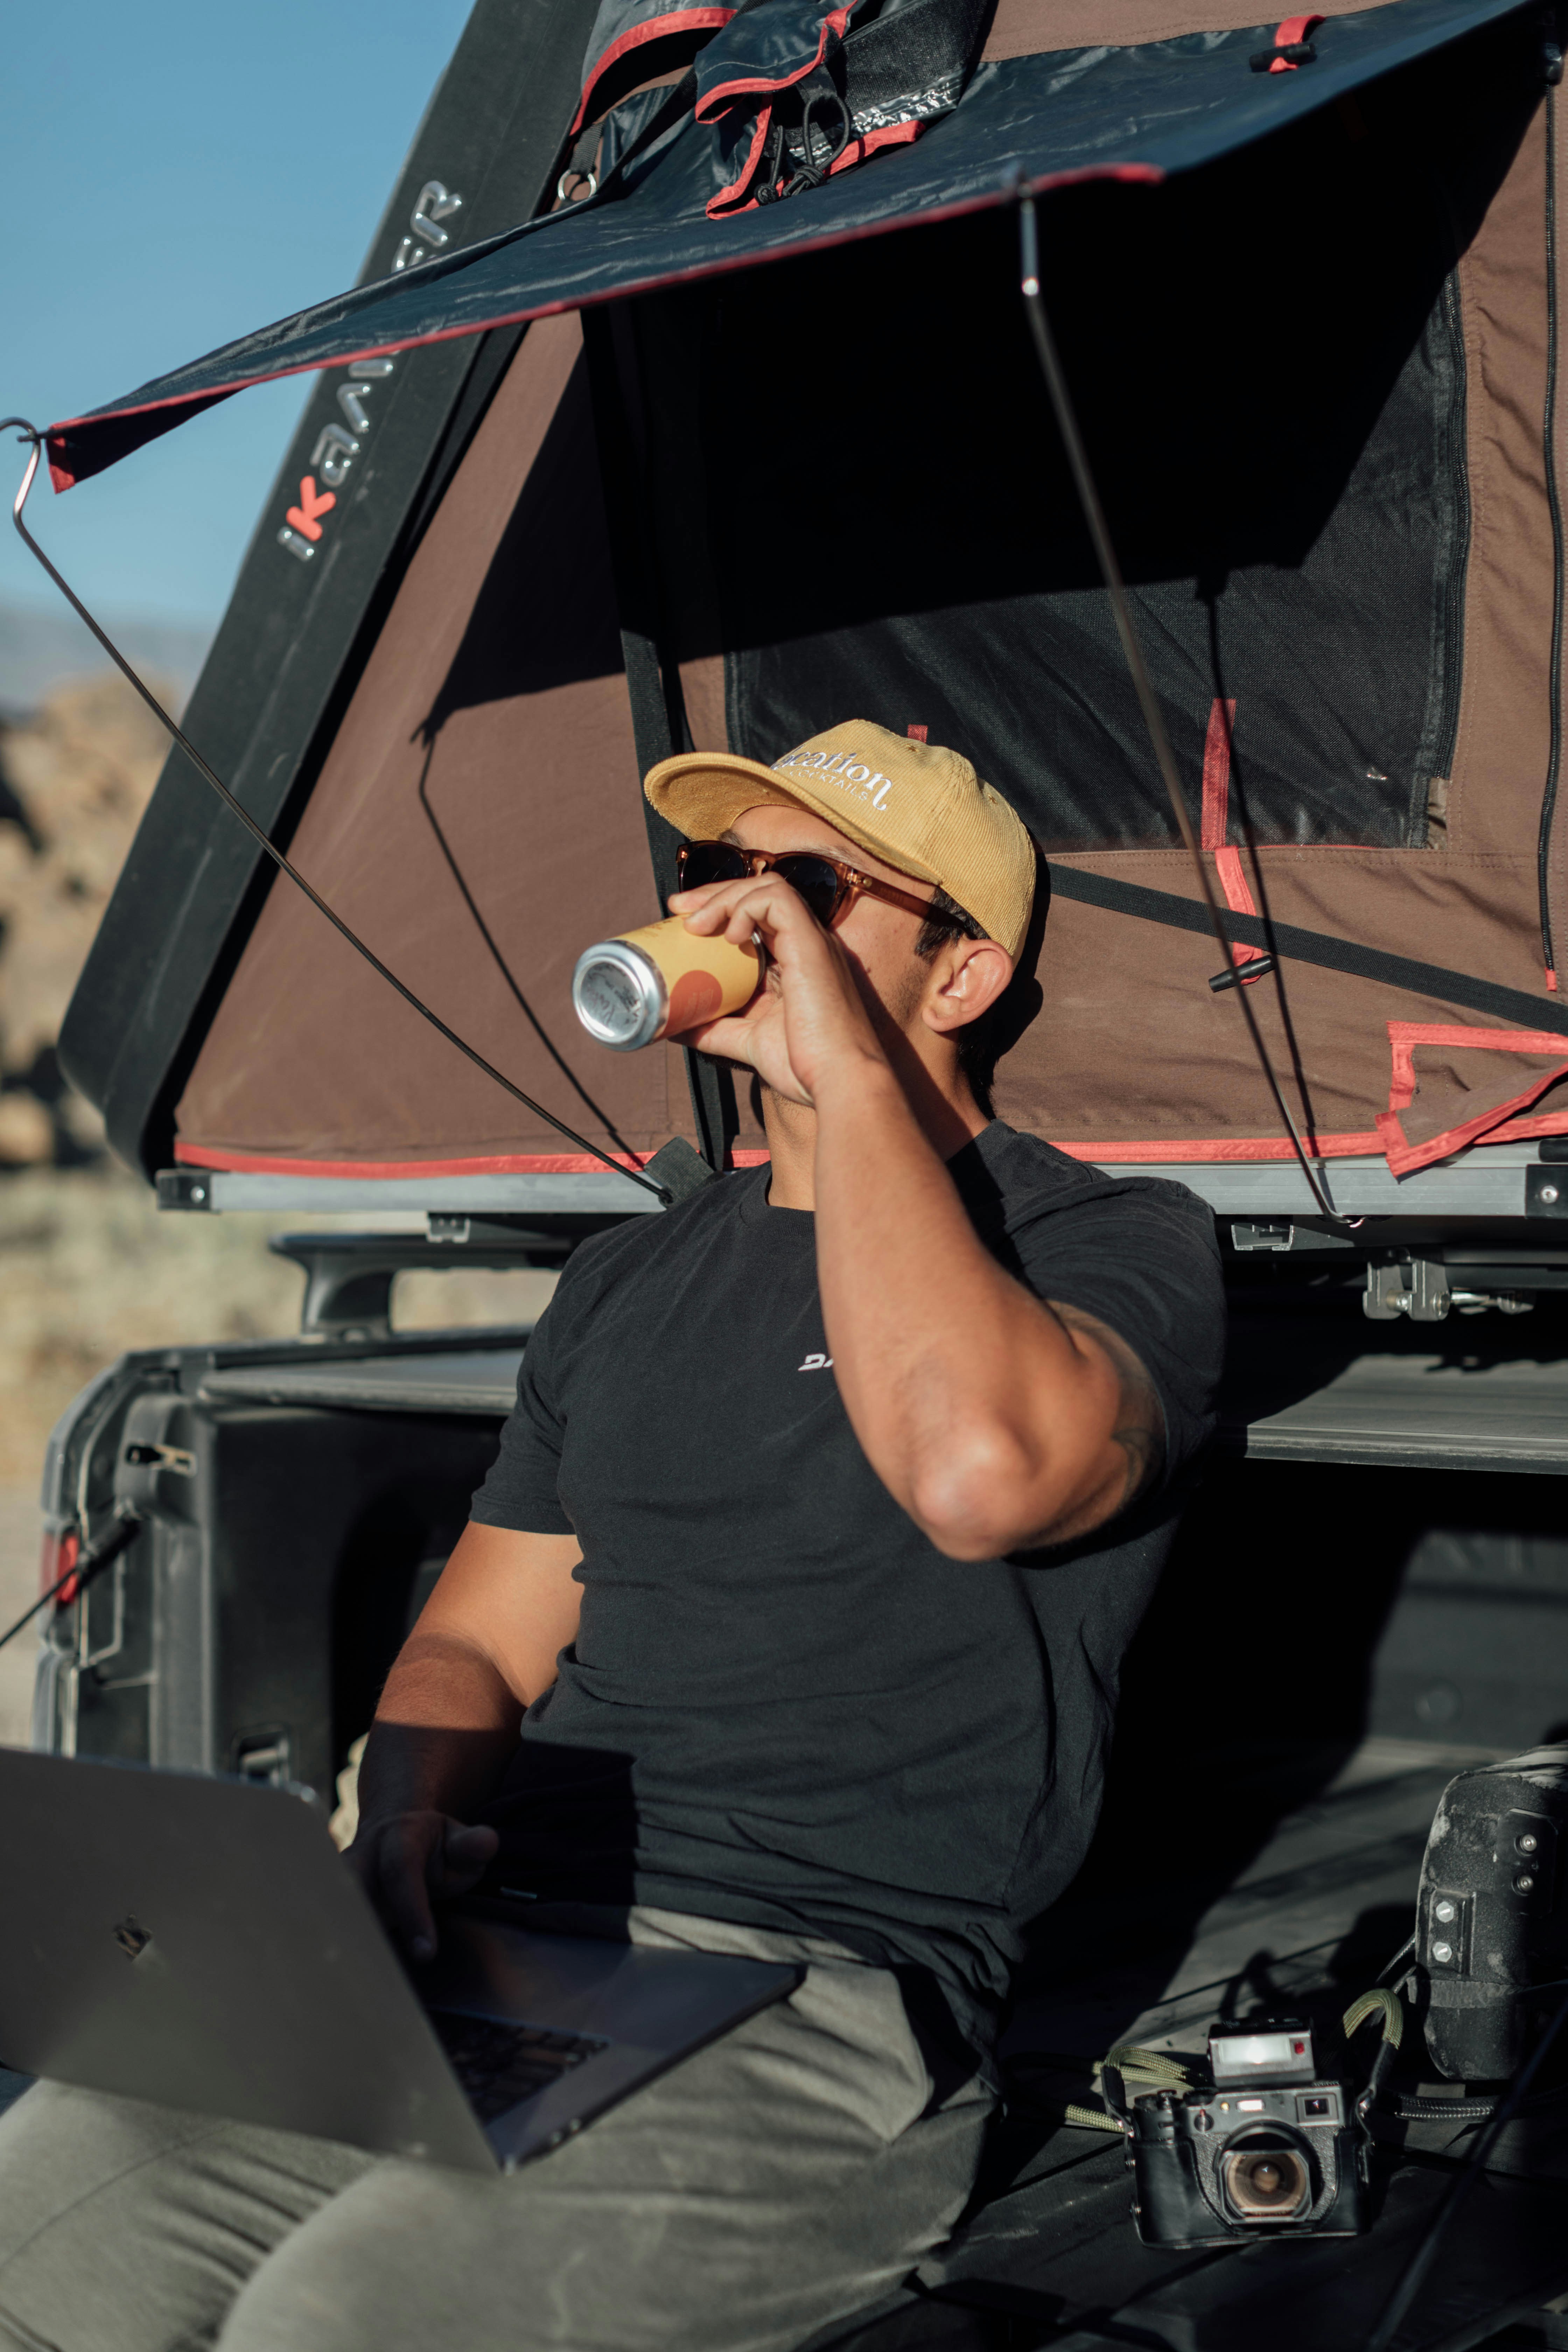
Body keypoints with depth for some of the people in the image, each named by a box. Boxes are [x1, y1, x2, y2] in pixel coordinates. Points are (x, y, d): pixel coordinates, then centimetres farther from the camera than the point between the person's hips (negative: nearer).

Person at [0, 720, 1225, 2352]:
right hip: (496, 1964, 6)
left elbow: (976, 1468, -26)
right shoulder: (632, 1279, 20)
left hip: (831, 2014, -6)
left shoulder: (1116, 1245, -1)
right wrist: (403, 1831, -1)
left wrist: (849, 1075, -16)